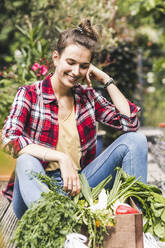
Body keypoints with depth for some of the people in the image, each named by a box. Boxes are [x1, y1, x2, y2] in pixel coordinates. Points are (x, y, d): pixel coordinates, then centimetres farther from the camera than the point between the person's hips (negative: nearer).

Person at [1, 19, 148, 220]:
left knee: (136, 140, -8)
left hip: (78, 186, 4)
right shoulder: (30, 94, -2)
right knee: (26, 161, -38)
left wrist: (106, 80, 2)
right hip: (39, 188, -4)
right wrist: (62, 158, -28)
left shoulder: (87, 96, 10)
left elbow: (130, 123, 2)